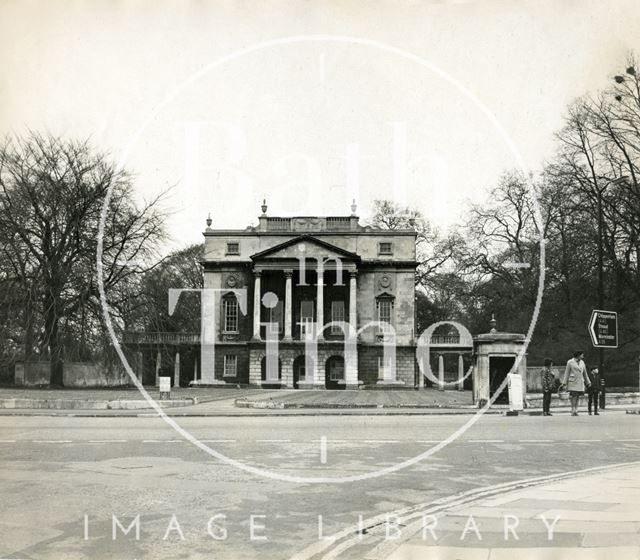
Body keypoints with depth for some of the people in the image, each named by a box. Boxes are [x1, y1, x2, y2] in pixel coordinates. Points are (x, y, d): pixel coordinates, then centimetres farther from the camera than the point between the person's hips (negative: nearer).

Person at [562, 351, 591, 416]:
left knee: (578, 396, 2)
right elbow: (567, 373, -3)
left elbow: (585, 373, 18)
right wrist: (564, 383, -7)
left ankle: (576, 411, 5)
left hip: (580, 382, 5)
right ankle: (573, 411, -6)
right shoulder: (570, 362, -3)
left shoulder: (582, 362, 11)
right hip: (573, 381, -5)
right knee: (574, 396, -11)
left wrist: (588, 382, 18)